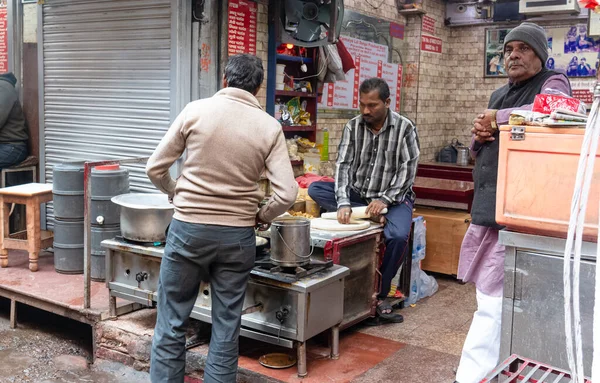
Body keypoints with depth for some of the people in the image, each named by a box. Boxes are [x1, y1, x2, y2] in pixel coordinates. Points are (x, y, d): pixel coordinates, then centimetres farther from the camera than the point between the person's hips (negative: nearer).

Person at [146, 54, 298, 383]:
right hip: (237, 235, 1)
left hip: (188, 229, -1)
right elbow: (287, 193, -8)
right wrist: (260, 216, 10)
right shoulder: (269, 127, -1)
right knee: (226, 324, 11)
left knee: (172, 321, 10)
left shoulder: (196, 110, -3)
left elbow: (155, 169, 1)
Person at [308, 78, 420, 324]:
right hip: (357, 194, 4)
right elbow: (344, 164, -10)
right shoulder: (353, 126, -2)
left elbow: (407, 170, -12)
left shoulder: (404, 128, -9)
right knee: (315, 189, -17)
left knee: (398, 237, -33)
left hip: (393, 197, -3)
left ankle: (380, 296, -11)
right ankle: (374, 218, -23)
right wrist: (343, 203, -24)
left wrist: (385, 200, -25)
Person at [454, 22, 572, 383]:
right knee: (496, 297, 14)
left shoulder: (552, 83, -1)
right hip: (488, 207, 8)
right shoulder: (499, 95, 21)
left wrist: (498, 118, -12)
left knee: (493, 304, -11)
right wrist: (479, 136, 4)